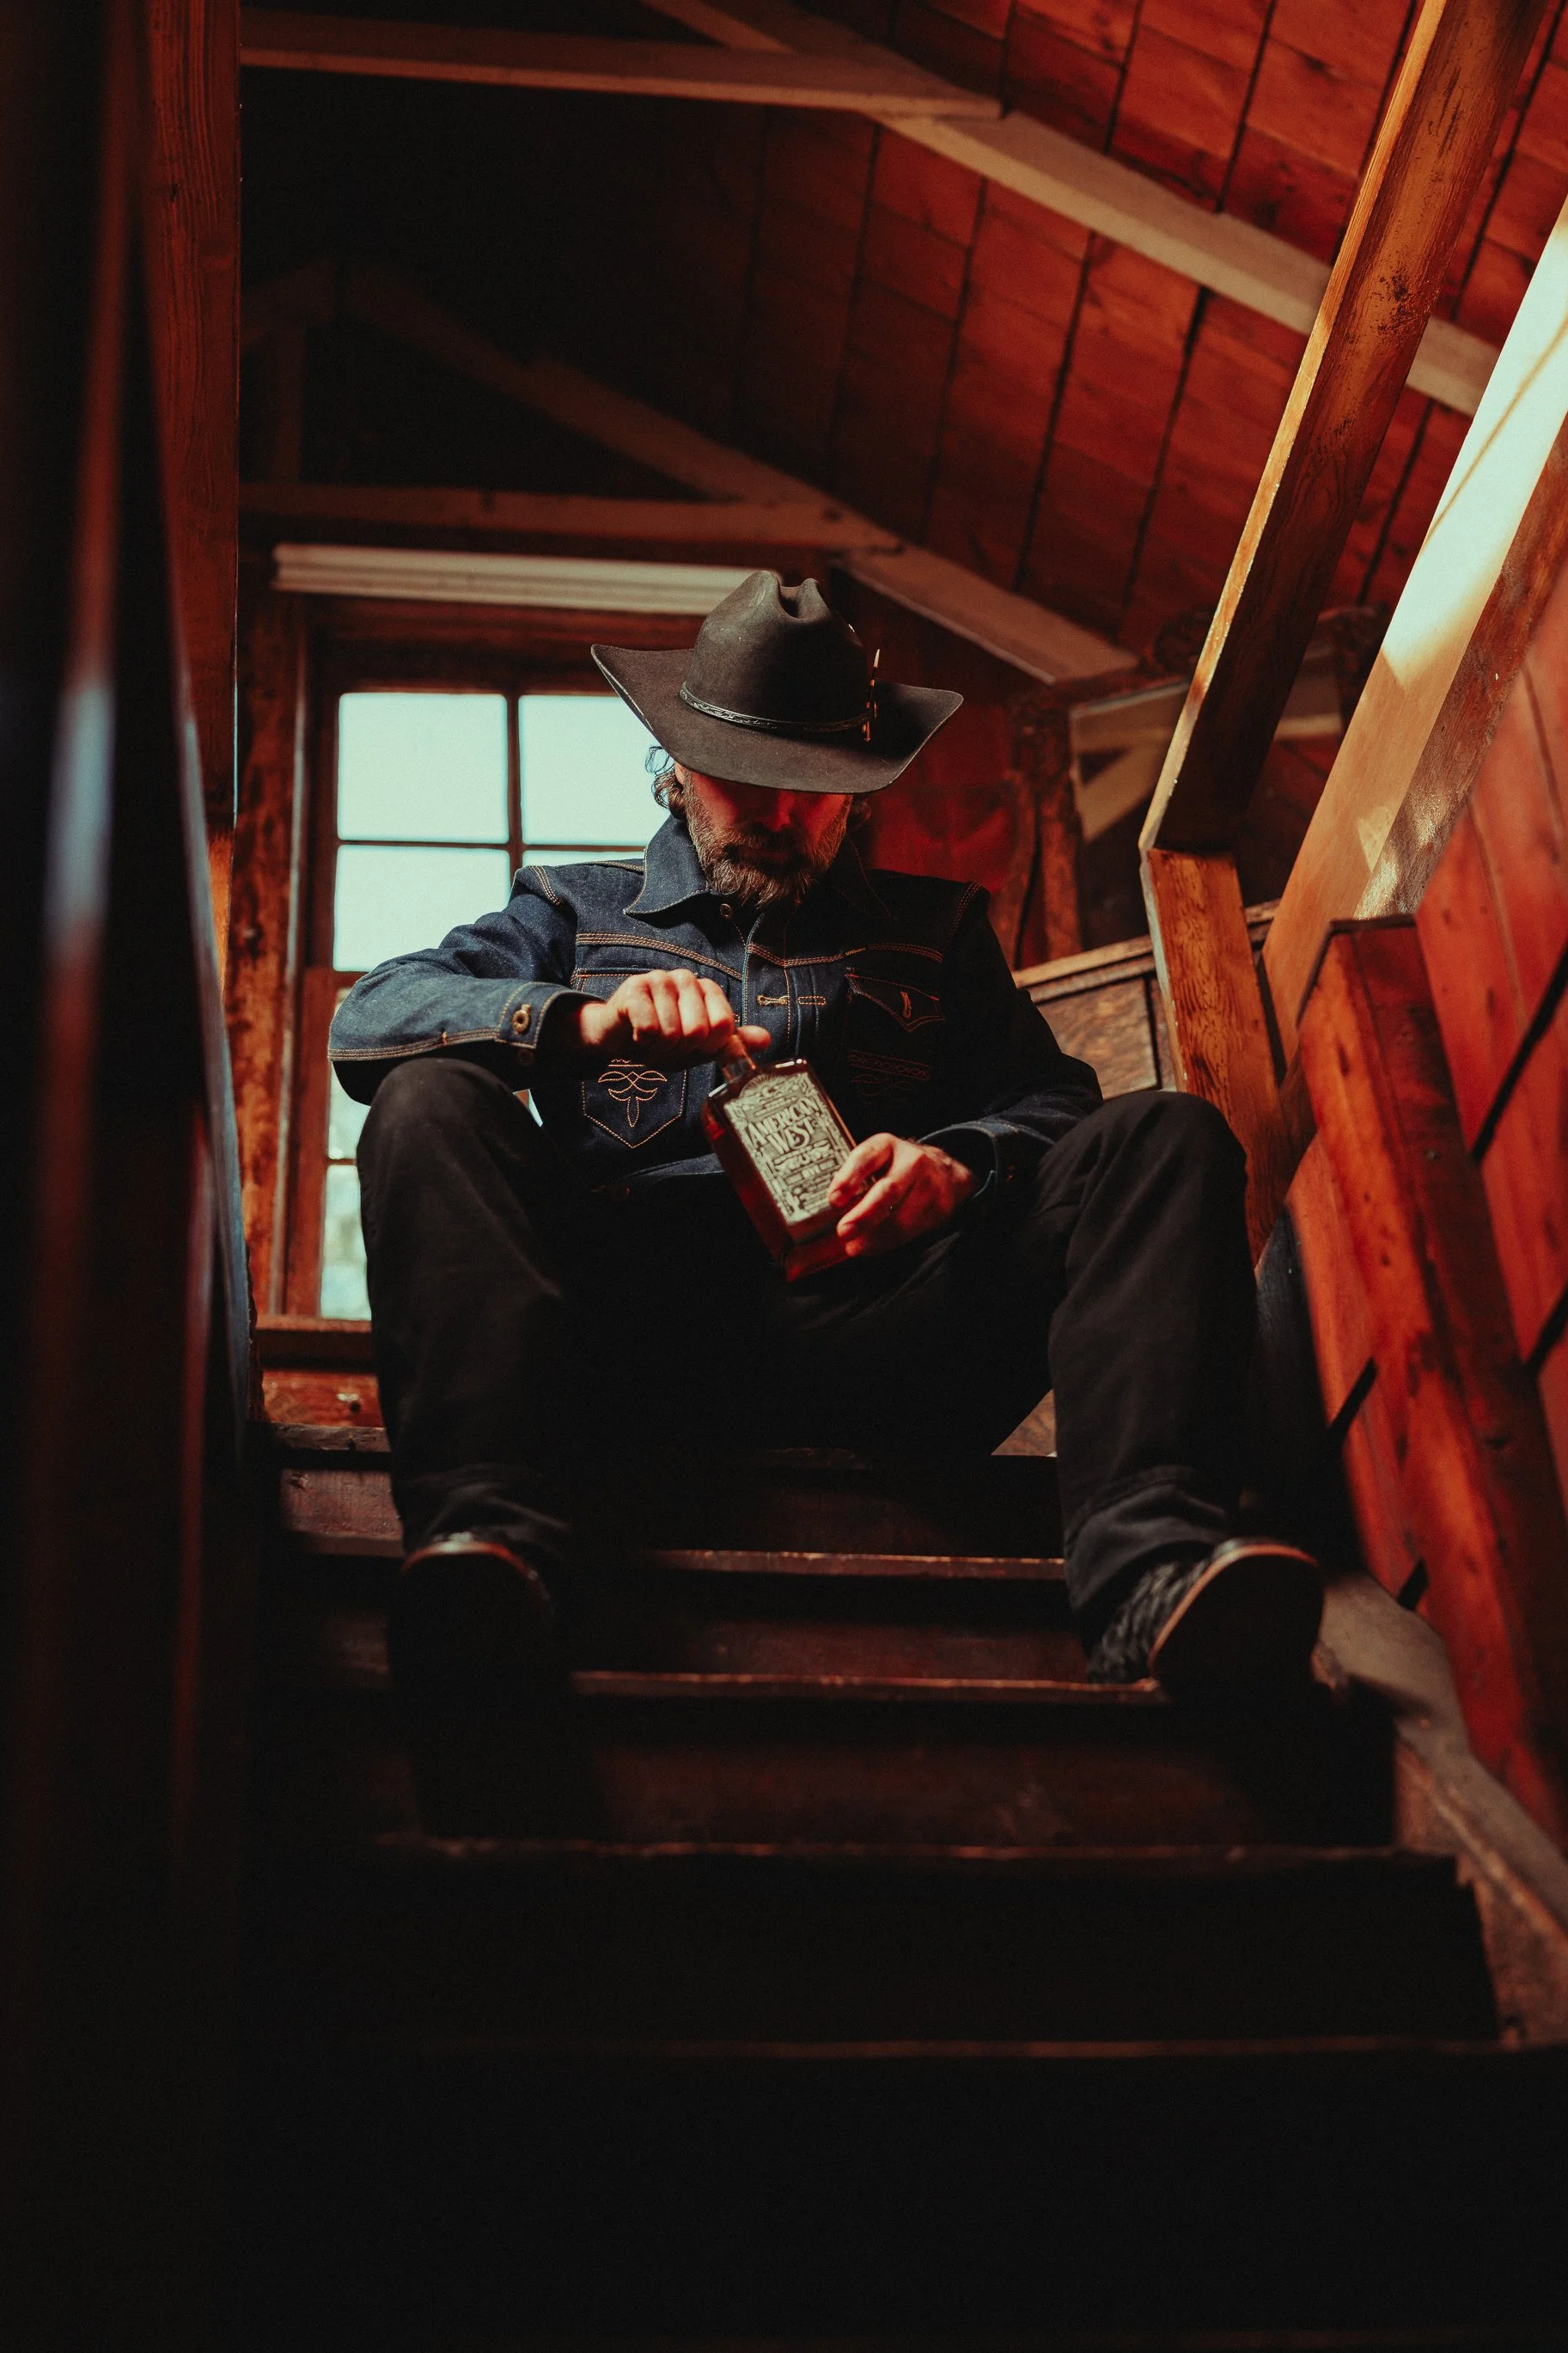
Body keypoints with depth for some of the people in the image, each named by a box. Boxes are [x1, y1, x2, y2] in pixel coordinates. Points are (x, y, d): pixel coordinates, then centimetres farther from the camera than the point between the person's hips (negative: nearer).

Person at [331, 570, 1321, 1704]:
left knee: (1170, 1137, -17)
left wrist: (960, 1162, -10)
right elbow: (372, 1017, 11)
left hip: (868, 1323, 1)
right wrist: (585, 1018, -9)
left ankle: (1148, 1565, -43)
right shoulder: (578, 910, 27)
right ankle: (493, 1539, -45)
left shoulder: (935, 924, 30)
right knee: (432, 1100, -23)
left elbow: (1052, 1098, 16)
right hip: (631, 1309, 0)